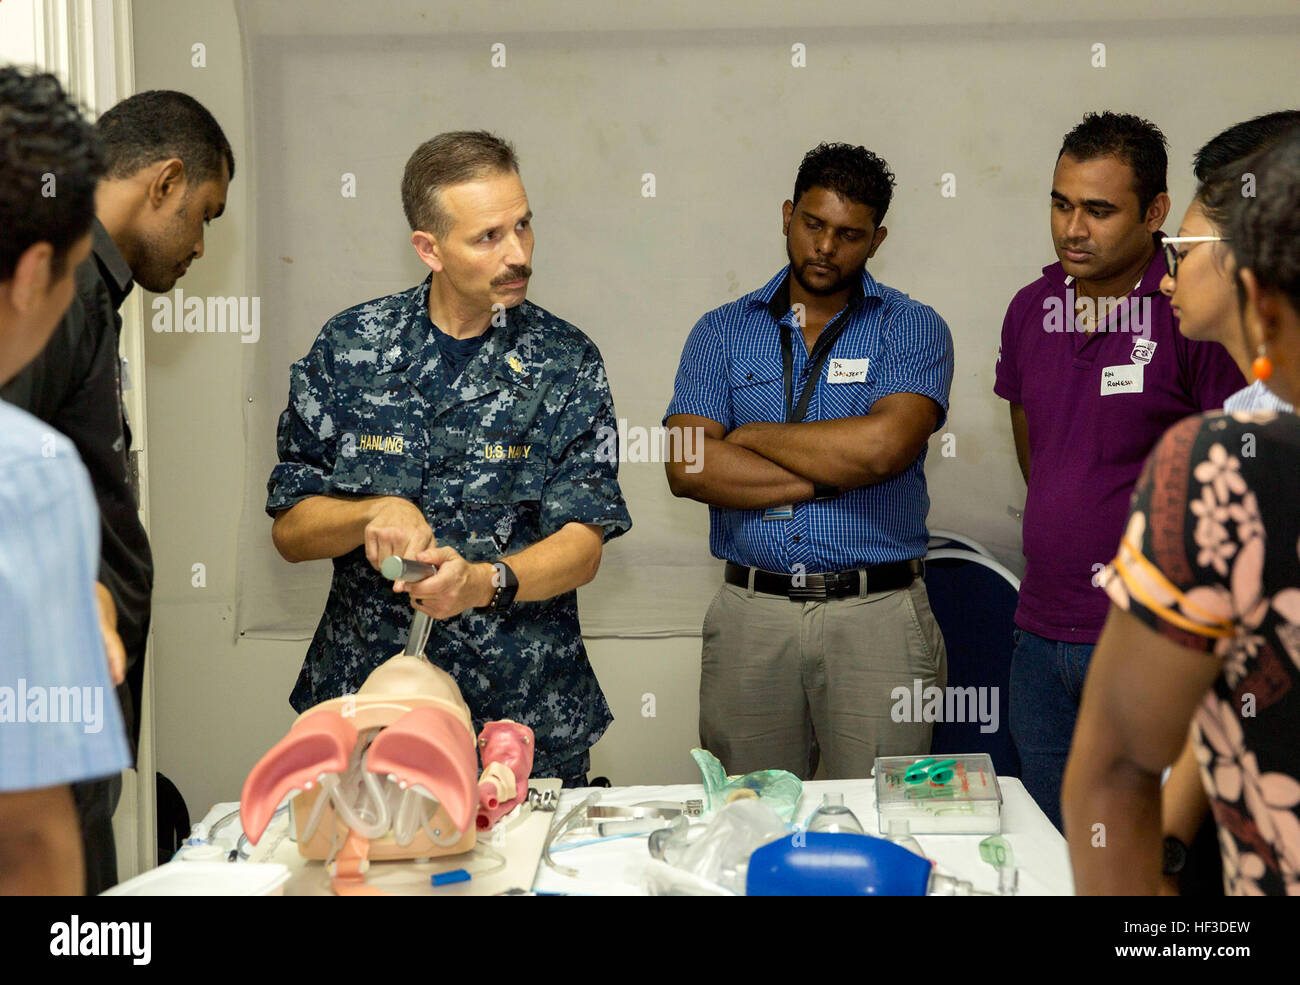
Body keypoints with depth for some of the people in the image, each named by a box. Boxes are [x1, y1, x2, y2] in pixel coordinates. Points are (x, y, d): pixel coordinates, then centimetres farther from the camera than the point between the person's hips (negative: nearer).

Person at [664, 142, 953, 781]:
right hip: (751, 614, 2)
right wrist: (830, 475, -9)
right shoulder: (721, 333, 10)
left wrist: (753, 435, -3)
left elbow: (882, 445, -15)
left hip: (878, 614, -2)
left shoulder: (913, 329, 4)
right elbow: (687, 469, -4)